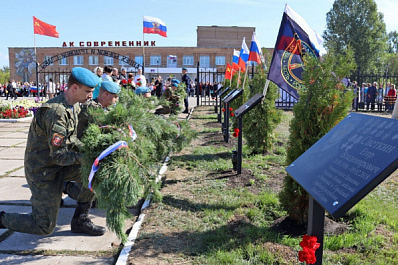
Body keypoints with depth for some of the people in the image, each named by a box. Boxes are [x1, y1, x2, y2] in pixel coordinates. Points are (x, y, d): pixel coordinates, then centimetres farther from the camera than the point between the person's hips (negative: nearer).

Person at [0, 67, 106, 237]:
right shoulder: (57, 113, -28)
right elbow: (58, 155, -28)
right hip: (43, 170, -8)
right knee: (45, 227, 0)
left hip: (59, 166, 8)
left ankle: (80, 221, 7)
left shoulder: (74, 107, 1)